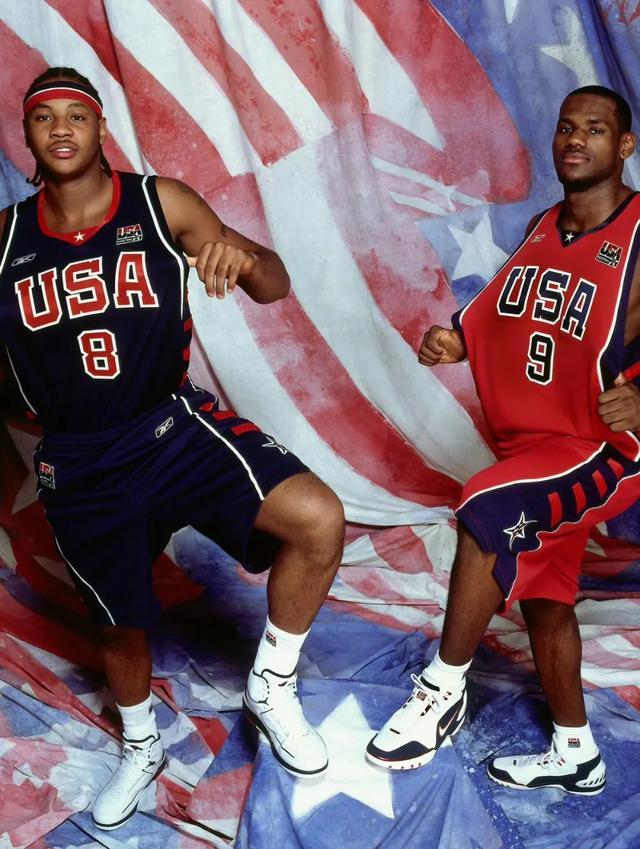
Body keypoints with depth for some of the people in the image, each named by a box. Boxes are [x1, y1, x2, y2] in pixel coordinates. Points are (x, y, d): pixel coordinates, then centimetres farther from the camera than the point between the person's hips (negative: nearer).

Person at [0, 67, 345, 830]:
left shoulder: (162, 204, -5)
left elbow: (275, 288, -6)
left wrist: (245, 259, -29)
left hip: (175, 428, -1)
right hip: (78, 465, 2)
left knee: (318, 521, -23)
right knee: (118, 621, 17)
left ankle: (270, 689, 2)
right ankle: (140, 748, 49)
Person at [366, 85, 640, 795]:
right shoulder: (541, 229, 7)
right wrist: (455, 341, -2)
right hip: (530, 444, 8)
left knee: (487, 508, -30)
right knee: (542, 596, 14)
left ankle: (444, 691, -12)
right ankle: (575, 756, 33)